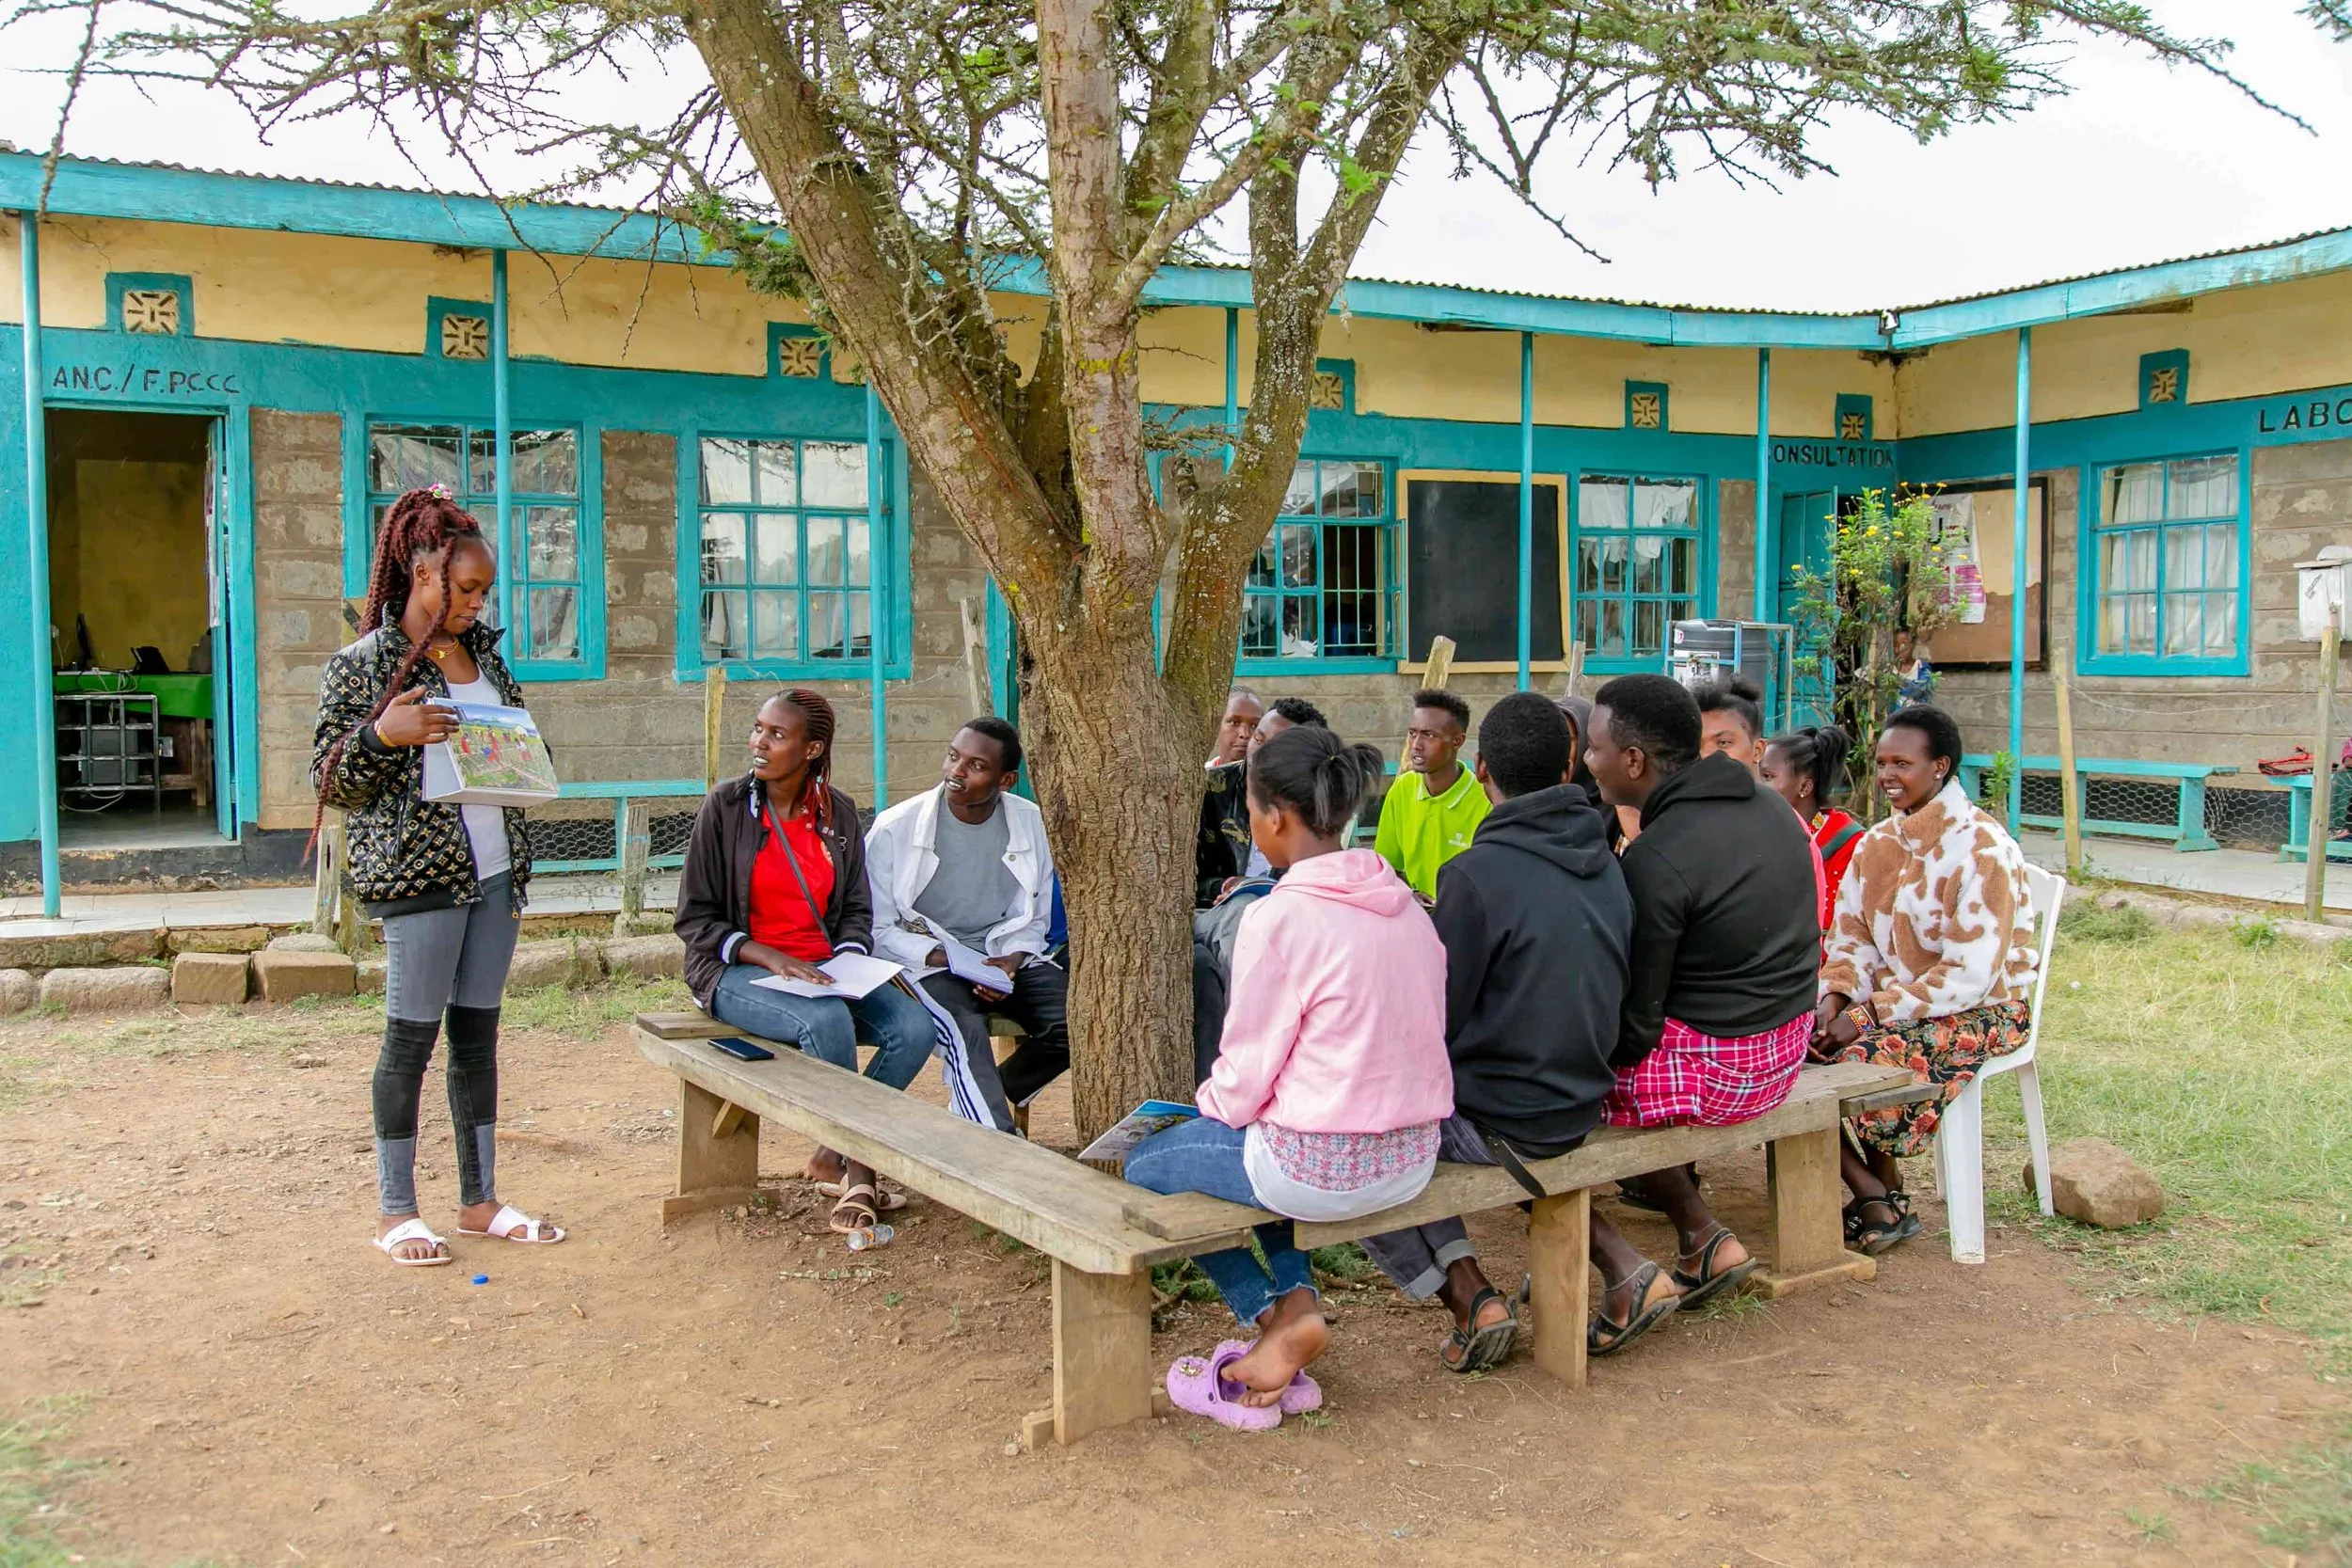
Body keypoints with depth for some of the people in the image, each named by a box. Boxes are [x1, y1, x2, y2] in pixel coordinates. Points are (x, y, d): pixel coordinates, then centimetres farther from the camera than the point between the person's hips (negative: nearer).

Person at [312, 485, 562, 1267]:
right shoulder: (364, 663, -6)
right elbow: (329, 777, -7)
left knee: (478, 1034, 11)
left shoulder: (484, 653, 13)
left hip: (493, 870, 6)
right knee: (412, 1036, 0)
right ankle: (397, 1212, 12)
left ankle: (480, 1200, 20)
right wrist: (383, 732, -24)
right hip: (418, 877, -6)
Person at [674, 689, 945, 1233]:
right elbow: (694, 919, -4)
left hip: (823, 970, 4)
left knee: (916, 1025, -21)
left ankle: (835, 1158, -7)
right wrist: (771, 958, -18)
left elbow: (856, 910, 13)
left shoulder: (838, 812, 7)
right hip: (739, 974, -4)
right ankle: (857, 1166, -14)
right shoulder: (726, 806, -4)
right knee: (828, 1021, -35)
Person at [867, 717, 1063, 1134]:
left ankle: (983, 1100, 5)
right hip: (928, 963, -4)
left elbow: (1035, 920, 12)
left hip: (1007, 960, 4)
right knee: (966, 1029, -35)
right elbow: (877, 930, -3)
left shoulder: (1029, 824, 3)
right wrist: (943, 958, -17)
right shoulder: (894, 829, -7)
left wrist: (1011, 962, -9)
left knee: (1076, 1022, -19)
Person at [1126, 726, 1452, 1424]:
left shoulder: (1280, 917, -19)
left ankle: (1278, 1316, 9)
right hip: (1412, 1158, 7)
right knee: (1268, 1144, 34)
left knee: (1146, 1165, 16)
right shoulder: (1403, 903, 3)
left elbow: (1246, 1075, -14)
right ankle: (1294, 1300, 16)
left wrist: (1210, 1102, 10)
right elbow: (1393, 1034, 11)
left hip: (1320, 1167, -7)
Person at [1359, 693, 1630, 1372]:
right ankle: (1458, 1268, 18)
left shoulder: (1476, 875, -21)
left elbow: (1434, 1025, -17)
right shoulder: (1606, 865, 1)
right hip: (1578, 1109, 8)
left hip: (1502, 1124, -8)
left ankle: (1468, 1296, 7)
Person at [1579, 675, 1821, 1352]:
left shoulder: (1656, 858, -23)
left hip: (1706, 1067, -9)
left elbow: (1633, 1024, -20)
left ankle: (1625, 1271, -4)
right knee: (1627, 1074, 28)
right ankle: (1704, 1239, 24)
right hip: (1784, 1049, 9)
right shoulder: (1772, 808, 4)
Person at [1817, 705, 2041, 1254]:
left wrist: (1870, 1013, -24)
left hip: (1981, 1009, -7)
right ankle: (1869, 1192, -11)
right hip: (1889, 1000, 7)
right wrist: (1836, 996, -13)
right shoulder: (1876, 843, 7)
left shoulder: (1983, 848, -15)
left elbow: (1970, 973, -21)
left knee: (1874, 1053, -32)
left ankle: (1887, 1199, -8)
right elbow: (1851, 938, 9)